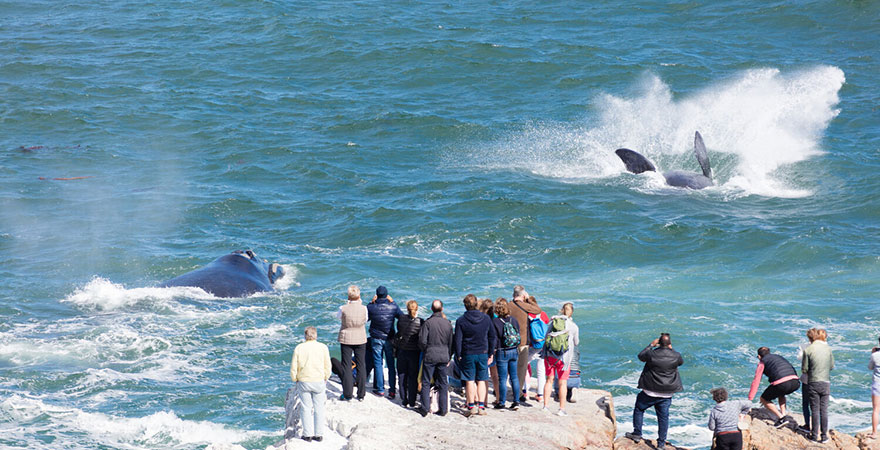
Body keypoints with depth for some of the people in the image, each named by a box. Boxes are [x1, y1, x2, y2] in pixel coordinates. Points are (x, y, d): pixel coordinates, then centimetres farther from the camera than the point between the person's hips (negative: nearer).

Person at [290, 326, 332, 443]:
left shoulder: (299, 348, -4)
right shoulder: (323, 348, -4)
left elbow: (294, 368, -2)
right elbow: (327, 367, -1)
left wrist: (295, 380, 12)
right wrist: (325, 379, 14)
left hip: (304, 382, 0)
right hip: (319, 381, 0)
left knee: (306, 408, 7)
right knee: (318, 408, 8)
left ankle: (308, 434, 6)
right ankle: (318, 434, 9)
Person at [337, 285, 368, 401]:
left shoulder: (343, 309, -15)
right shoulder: (363, 308, -13)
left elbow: (338, 316, 6)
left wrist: (348, 303, 6)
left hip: (346, 339, -1)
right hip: (361, 339, 1)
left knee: (346, 366, 7)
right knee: (361, 366, 11)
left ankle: (347, 394, 6)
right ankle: (361, 394, 13)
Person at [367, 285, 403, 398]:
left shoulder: (371, 307, -11)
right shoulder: (393, 307, -9)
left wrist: (371, 303, 6)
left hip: (377, 339, -1)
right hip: (390, 339, 1)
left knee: (378, 364, 8)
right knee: (391, 365, 8)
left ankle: (380, 390, 8)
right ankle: (392, 390, 7)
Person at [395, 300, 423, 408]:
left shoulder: (401, 319, -9)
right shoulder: (420, 322, -16)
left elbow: (398, 332, 4)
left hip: (402, 351, 2)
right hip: (414, 353, -2)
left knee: (402, 376, 13)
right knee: (413, 378, 7)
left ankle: (404, 400, 16)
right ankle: (412, 402, 9)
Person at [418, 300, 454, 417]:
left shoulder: (428, 322, -11)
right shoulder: (448, 323, 1)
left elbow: (422, 341, -12)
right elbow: (451, 342, 7)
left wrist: (425, 350, 9)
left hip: (430, 356, -3)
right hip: (443, 357, 3)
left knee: (426, 383, 5)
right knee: (443, 383, 10)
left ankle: (425, 408, 4)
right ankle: (443, 409, 11)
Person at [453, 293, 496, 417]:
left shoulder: (461, 320, -8)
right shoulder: (486, 318, 1)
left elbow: (457, 340, -8)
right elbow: (492, 337, 6)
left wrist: (458, 355, 1)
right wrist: (490, 353, 14)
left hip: (468, 354, -2)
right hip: (483, 353, 2)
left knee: (470, 381, 4)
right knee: (481, 381, 9)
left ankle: (471, 406, 1)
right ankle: (481, 406, 5)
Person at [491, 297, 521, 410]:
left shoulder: (495, 321, -12)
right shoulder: (513, 319, 1)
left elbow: (494, 339, -11)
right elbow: (519, 335, 9)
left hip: (502, 352, -4)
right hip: (514, 351, 4)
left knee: (502, 378, 1)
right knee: (514, 377, 11)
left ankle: (501, 402, 7)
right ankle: (516, 401, 12)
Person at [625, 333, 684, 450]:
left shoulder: (652, 354, -17)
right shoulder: (676, 356, -9)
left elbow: (640, 356, 4)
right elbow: (681, 362, 15)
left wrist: (651, 345, 11)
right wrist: (671, 349, 21)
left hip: (650, 392, -2)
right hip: (667, 394, 2)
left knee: (639, 409, 19)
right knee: (663, 416, 9)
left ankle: (637, 433, 21)